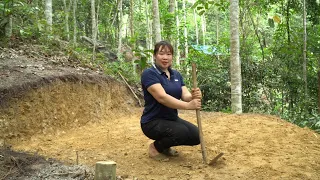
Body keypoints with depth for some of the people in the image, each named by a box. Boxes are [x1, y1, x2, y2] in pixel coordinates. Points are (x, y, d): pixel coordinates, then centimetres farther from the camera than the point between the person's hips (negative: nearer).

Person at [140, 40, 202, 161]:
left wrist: (194, 96, -30)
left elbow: (185, 96, -6)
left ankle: (165, 146, 15)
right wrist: (188, 105, -39)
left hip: (172, 118, 7)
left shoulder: (176, 75, 7)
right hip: (153, 122, -7)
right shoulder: (149, 74, -16)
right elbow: (162, 97, -29)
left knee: (196, 136, -11)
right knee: (181, 132, -30)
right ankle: (155, 147, -2)